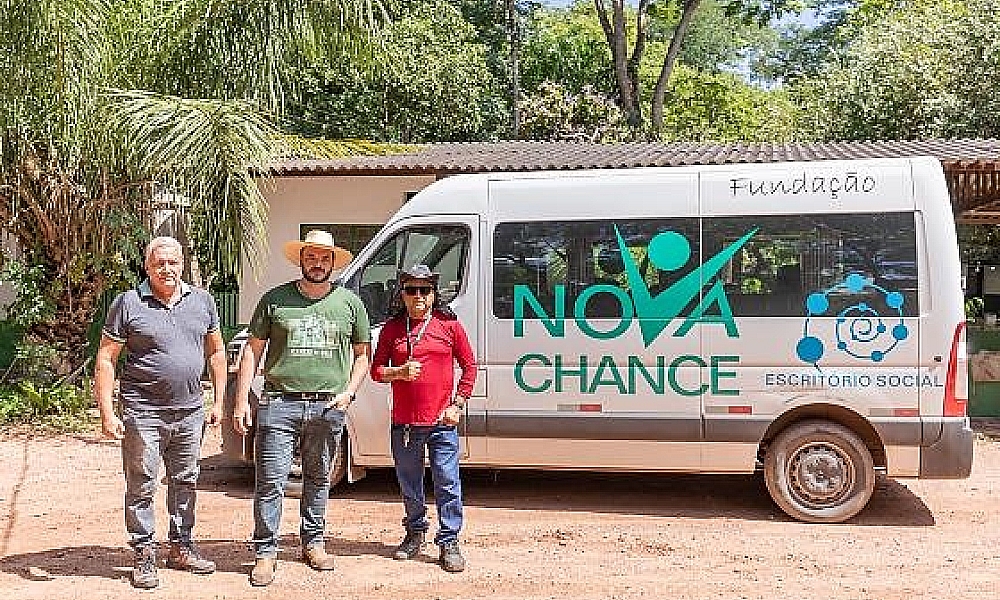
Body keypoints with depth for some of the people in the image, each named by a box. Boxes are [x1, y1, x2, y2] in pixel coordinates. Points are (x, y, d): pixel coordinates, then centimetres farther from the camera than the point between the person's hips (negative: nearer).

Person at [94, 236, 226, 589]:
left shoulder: (202, 301, 7)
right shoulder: (128, 304, -5)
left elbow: (216, 352, 16)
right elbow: (105, 360, -4)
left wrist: (218, 402, 10)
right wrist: (107, 413, -10)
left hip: (190, 412, 4)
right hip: (144, 412, -4)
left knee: (185, 482, 14)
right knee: (141, 487, 2)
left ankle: (181, 548, 28)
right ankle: (144, 557, 14)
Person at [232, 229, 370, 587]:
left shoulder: (350, 303, 8)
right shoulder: (275, 300, 4)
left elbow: (362, 354, 16)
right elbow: (252, 351, 7)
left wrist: (349, 392, 1)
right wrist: (241, 402, 0)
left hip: (328, 407, 2)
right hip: (279, 403, -2)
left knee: (318, 480, 13)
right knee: (270, 481, -4)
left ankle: (313, 543, 28)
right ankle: (266, 553, 6)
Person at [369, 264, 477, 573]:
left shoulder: (449, 325, 2)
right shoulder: (392, 328, 7)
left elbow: (469, 366, 6)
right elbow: (376, 370, 9)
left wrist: (458, 405, -1)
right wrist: (400, 372, -11)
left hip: (442, 421, -2)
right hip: (404, 422, 2)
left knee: (447, 484, -2)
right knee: (409, 484, 13)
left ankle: (449, 542, 8)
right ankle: (415, 533, 31)